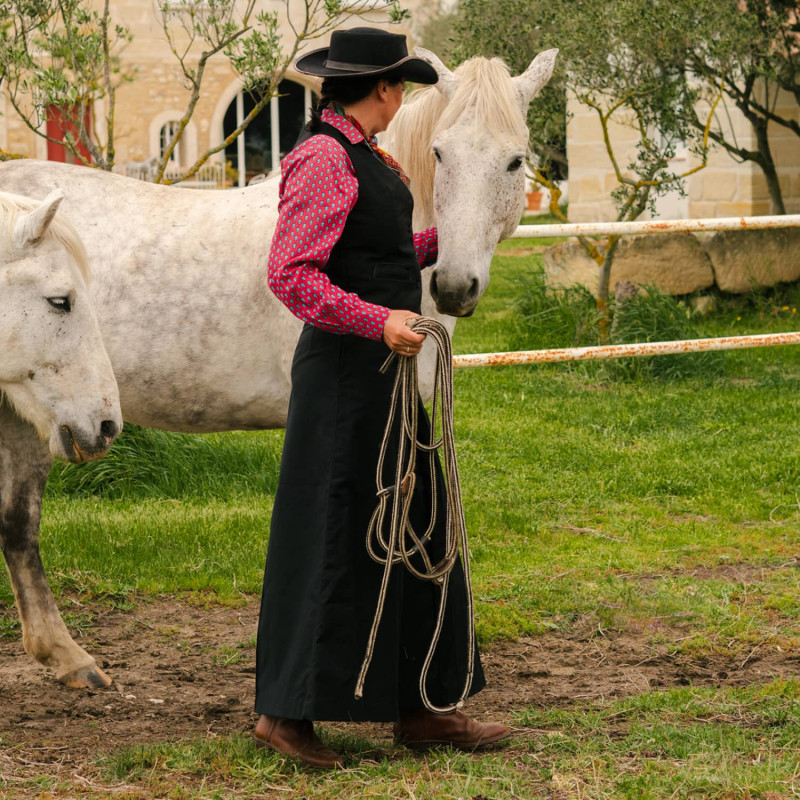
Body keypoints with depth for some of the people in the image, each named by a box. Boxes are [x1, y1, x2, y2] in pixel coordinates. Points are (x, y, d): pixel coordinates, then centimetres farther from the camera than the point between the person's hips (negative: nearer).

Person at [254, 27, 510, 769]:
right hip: (345, 369, -10)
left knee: (413, 527, 13)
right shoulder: (321, 161, -16)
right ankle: (286, 710, 1)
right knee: (337, 535, -6)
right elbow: (290, 274, -22)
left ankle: (416, 708, 20)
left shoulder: (365, 159, 15)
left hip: (383, 367, 10)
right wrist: (378, 321, -30)